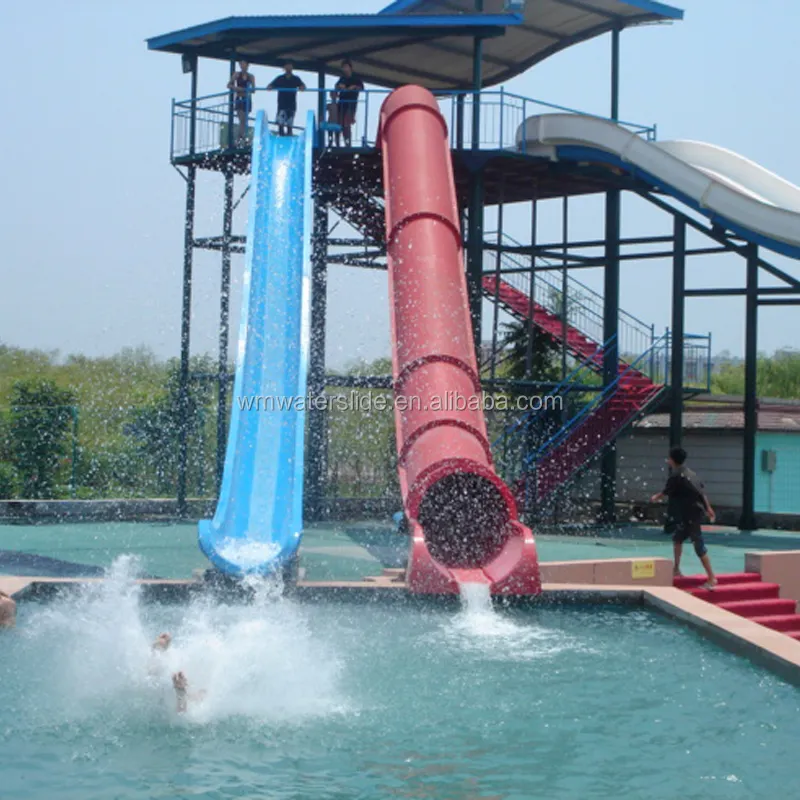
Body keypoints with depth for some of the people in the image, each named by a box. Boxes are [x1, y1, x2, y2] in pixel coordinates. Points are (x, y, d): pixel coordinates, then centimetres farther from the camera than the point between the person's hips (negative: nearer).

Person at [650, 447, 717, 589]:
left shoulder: (676, 476, -13)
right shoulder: (689, 473, 12)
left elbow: (666, 492, -2)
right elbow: (702, 491, 15)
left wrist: (656, 498, 18)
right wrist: (708, 508, 19)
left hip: (689, 515, -10)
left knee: (699, 546, -9)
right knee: (677, 537, 23)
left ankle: (712, 578, -10)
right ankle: (676, 569, 29)